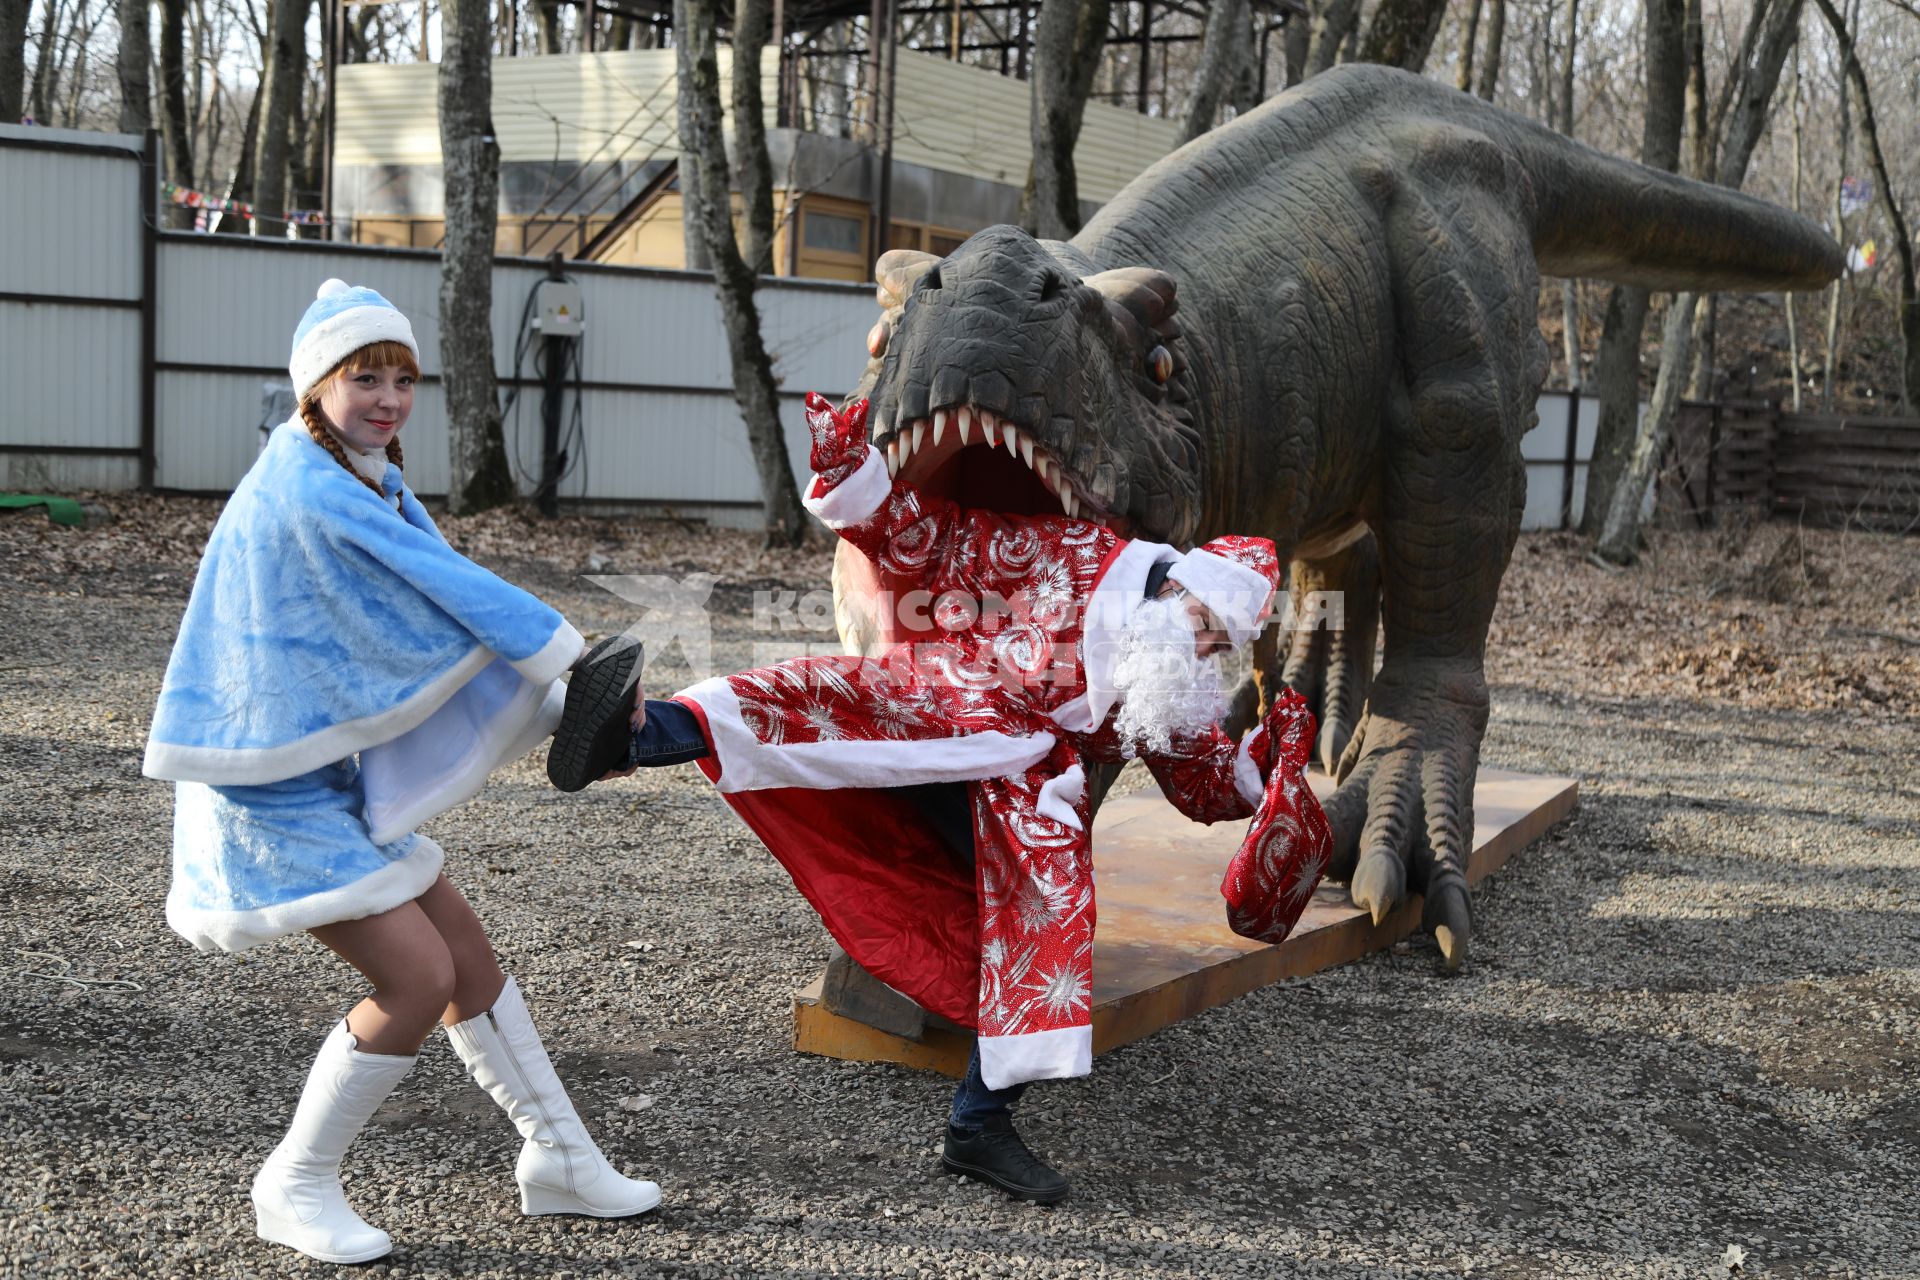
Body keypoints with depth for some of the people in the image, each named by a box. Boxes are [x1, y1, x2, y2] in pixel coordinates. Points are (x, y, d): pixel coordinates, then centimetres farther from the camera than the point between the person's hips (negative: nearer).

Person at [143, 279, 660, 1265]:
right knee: (416, 976, -11)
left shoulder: (367, 480, 8)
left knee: (468, 955, 10)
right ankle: (296, 1187, 8)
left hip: (331, 769, 9)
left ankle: (558, 1160, 22)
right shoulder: (308, 493, -22)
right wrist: (580, 667, -12)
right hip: (272, 785, -9)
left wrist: (567, 712, -4)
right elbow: (452, 593, -21)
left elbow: (446, 605, 3)